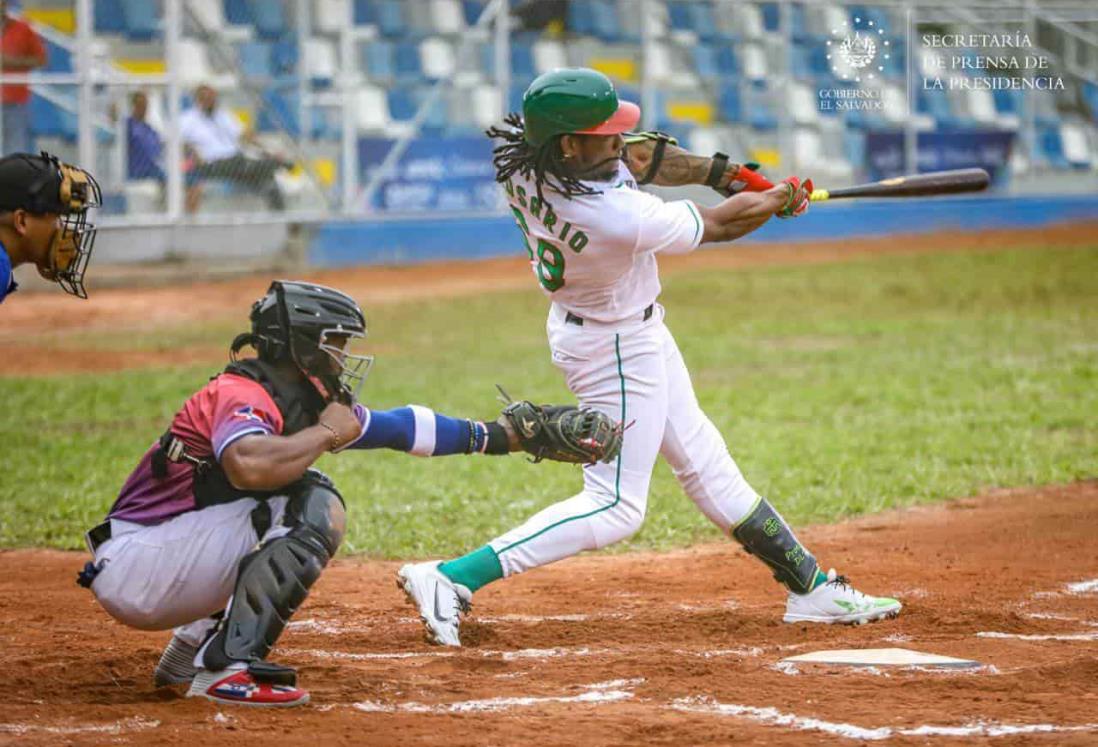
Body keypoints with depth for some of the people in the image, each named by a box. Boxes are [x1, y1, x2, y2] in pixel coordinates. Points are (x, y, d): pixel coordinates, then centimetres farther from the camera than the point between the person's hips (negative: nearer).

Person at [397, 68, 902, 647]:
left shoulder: (523, 159, -17)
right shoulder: (618, 219, -38)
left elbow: (638, 155, 1)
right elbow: (719, 224, -19)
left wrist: (716, 170, -8)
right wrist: (783, 198, -1)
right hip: (619, 349, -10)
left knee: (703, 462, 17)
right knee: (615, 506, -3)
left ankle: (809, 584, 29)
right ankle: (451, 578, -8)